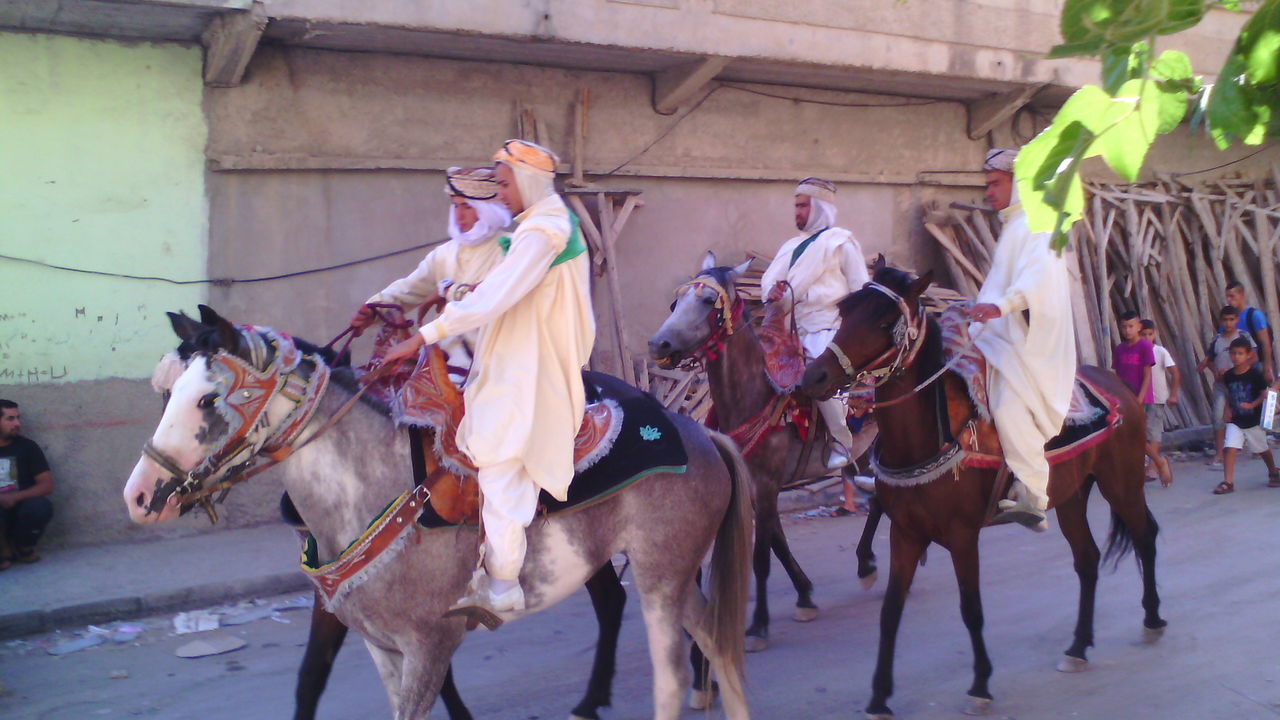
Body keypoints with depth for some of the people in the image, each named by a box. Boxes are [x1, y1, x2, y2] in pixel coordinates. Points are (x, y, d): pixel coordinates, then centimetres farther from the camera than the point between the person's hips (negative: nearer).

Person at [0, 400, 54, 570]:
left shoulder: (27, 446, 1)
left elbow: (47, 485, -4)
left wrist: (15, 497, -19)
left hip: (21, 509, 1)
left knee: (41, 506, -32)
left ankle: (23, 546, 0)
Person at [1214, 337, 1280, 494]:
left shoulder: (1255, 375, -14)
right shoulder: (1228, 376, -1)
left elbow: (1264, 395, -12)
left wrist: (1252, 405, -26)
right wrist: (1228, 411, 1)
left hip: (1254, 420, -2)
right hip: (1235, 421, 3)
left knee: (1262, 449, 16)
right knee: (1229, 448, -14)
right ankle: (1228, 482, -14)